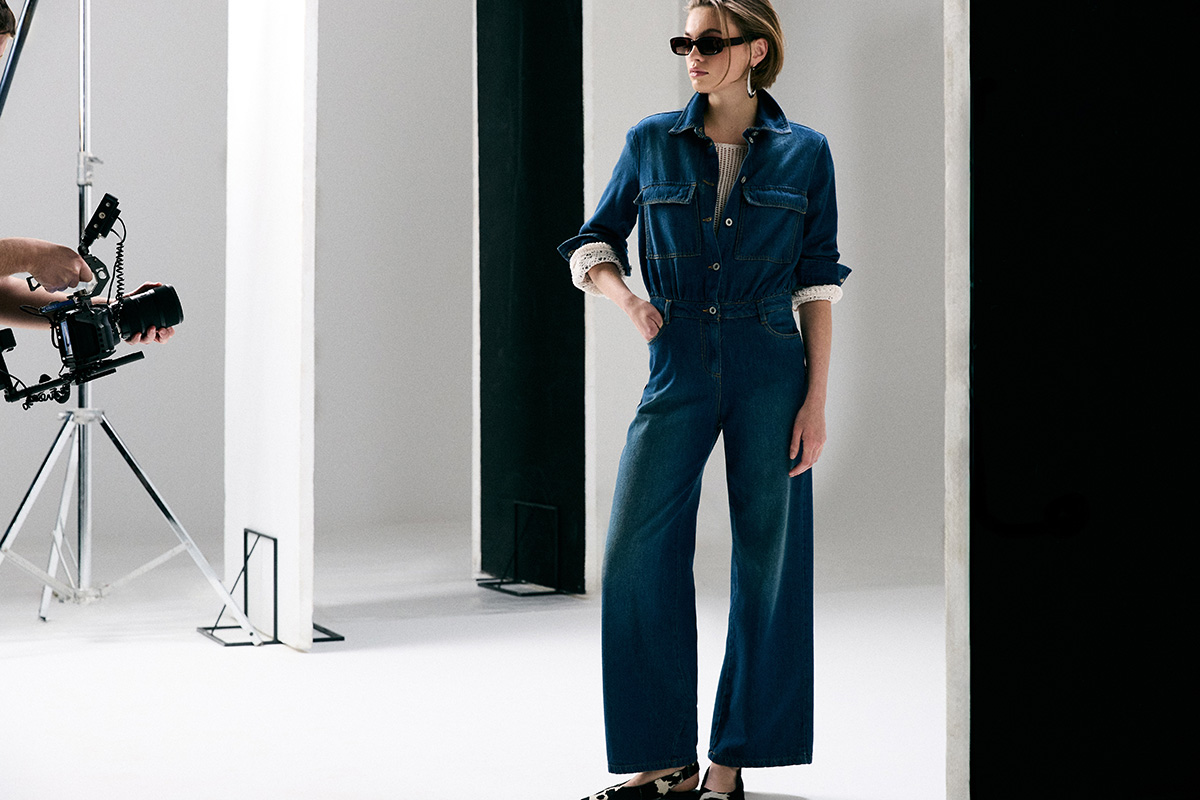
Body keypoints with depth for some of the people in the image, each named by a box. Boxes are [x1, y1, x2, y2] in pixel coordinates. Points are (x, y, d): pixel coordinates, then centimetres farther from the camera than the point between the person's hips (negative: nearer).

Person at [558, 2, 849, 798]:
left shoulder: (804, 153, 2)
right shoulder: (652, 143, 4)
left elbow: (818, 284, 2)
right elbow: (594, 244, 12)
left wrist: (816, 400, -4)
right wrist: (624, 296, -10)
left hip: (771, 373, -1)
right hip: (678, 373, 1)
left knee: (766, 562, 2)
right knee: (637, 557, -5)